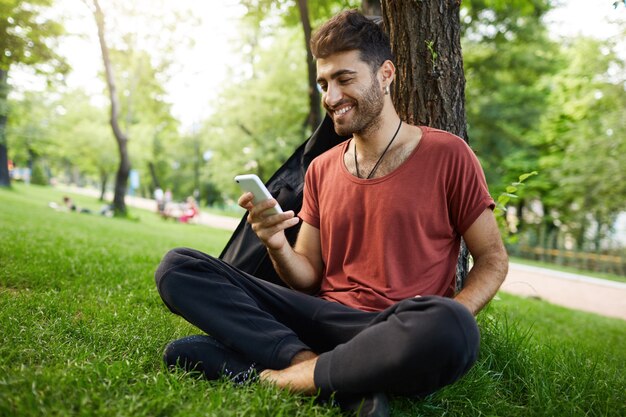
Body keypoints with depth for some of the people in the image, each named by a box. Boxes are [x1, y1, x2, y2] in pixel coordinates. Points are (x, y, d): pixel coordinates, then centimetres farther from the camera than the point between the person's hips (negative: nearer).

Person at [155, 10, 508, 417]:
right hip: (321, 316, 4)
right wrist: (278, 246, -13)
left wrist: (439, 330, -17)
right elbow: (308, 278, 11)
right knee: (178, 267, -7)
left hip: (392, 332, -3)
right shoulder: (321, 170, 10)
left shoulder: (447, 155, -2)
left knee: (452, 329, -40)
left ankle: (296, 375, -20)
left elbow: (493, 260, 1)